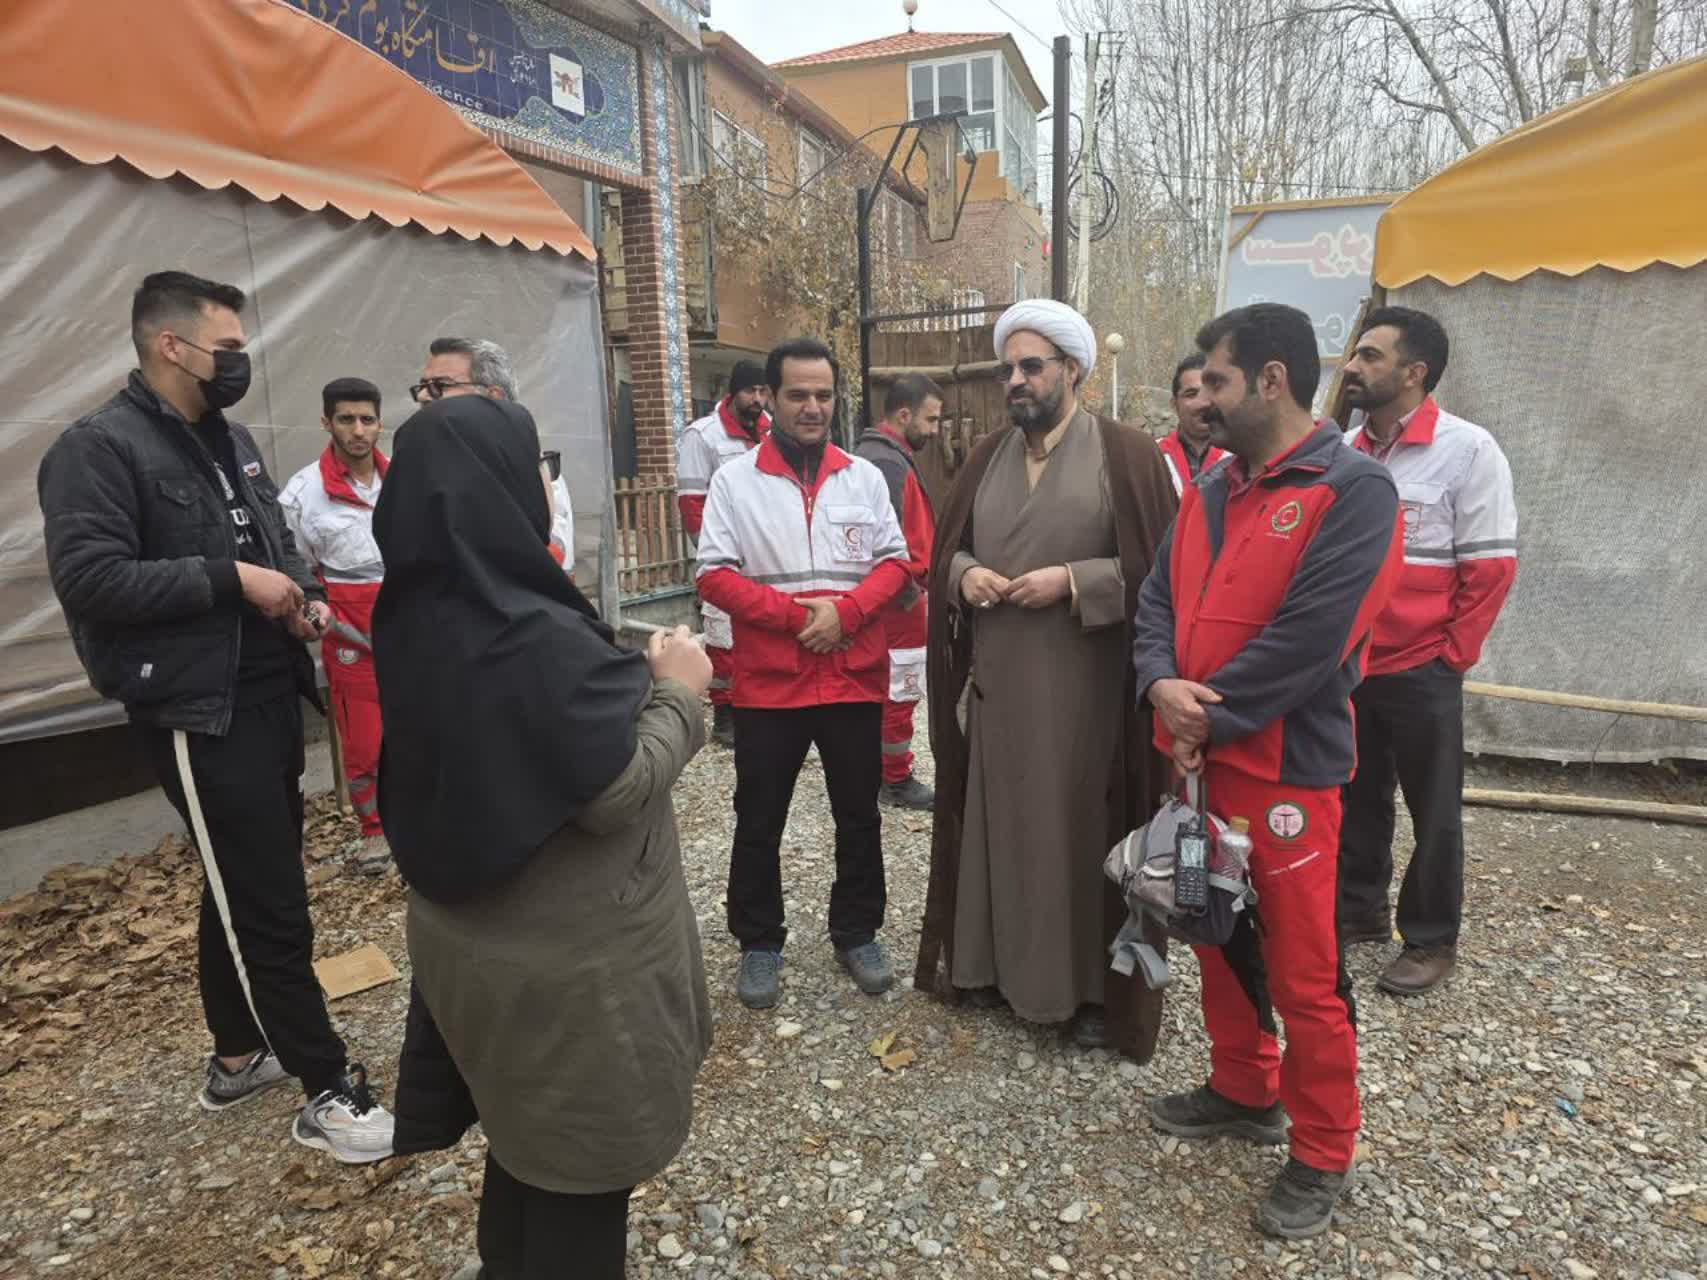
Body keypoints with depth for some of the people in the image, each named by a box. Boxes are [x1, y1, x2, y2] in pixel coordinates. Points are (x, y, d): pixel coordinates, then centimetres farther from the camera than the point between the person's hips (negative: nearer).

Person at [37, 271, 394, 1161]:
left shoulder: (230, 440, 14)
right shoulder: (98, 448, -12)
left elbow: (275, 534, 23)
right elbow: (89, 578, -21)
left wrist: (301, 591, 2)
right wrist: (231, 578, -20)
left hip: (267, 694, 9)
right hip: (198, 712, -8)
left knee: (243, 889, 19)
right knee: (271, 905, -3)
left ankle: (238, 1055, 36)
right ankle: (328, 1089, 10)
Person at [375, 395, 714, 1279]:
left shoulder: (415, 618, -3)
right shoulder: (539, 639, -30)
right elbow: (618, 790, -24)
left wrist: (632, 677, 6)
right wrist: (678, 693, -10)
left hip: (475, 935, 9)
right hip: (566, 958, -8)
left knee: (526, 1129, 30)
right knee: (579, 1153, 16)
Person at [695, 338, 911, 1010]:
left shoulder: (864, 476, 7)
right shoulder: (734, 480, 0)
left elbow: (894, 561, 5)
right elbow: (715, 574, -6)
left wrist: (844, 611, -13)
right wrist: (796, 613, -16)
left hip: (855, 676, 2)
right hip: (768, 681, -2)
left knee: (859, 814, 13)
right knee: (758, 821, 9)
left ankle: (857, 931, 32)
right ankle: (760, 942, 27)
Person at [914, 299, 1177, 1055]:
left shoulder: (1127, 455, -4)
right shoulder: (987, 457, 11)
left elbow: (1158, 568, -7)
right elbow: (946, 547, 15)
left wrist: (1071, 582, -17)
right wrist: (966, 573, -7)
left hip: (1085, 690, -4)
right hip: (997, 685, 5)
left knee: (1083, 827, 5)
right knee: (1001, 820, 12)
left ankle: (1095, 986, 21)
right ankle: (993, 962, 29)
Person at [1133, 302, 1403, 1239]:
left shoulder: (1354, 489, -13)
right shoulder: (1210, 493, 11)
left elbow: (1308, 640, -21)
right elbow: (1158, 599, 6)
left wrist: (1208, 717, -15)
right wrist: (1163, 683, -13)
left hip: (1288, 767, -7)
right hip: (1201, 758, 7)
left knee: (1302, 972, 6)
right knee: (1220, 938, 20)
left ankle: (1322, 1155, 26)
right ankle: (1244, 1092, 41)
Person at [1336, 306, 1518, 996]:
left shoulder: (1467, 450, -9)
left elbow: (1491, 569, -9)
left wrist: (1452, 655, -10)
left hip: (1420, 671, -4)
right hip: (1345, 667, 5)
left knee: (1432, 811, 10)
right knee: (1356, 799, 16)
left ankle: (1431, 940, 25)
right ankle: (1359, 910, 34)